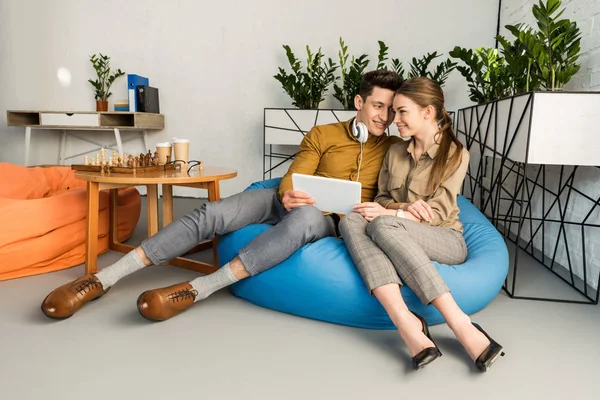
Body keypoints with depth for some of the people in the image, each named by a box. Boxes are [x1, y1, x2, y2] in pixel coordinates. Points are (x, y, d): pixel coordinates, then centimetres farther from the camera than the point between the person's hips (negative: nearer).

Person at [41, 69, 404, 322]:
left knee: (305, 215, -41)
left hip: (329, 222, -1)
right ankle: (103, 279, -19)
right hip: (287, 203, 2)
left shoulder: (394, 149, 11)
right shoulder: (321, 135, 8)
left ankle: (196, 290, -38)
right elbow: (291, 180, 2)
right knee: (213, 214, -24)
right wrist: (289, 194, -22)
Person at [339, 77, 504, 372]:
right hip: (401, 244, 4)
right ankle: (406, 323, -45)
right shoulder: (395, 151, 15)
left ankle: (460, 323, -38)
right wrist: (405, 208, -13)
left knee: (381, 225, -37)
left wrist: (392, 213, -23)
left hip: (444, 240, -4)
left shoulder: (455, 154, 0)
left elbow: (439, 212, -10)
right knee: (351, 220, -29)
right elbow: (382, 199, 10)